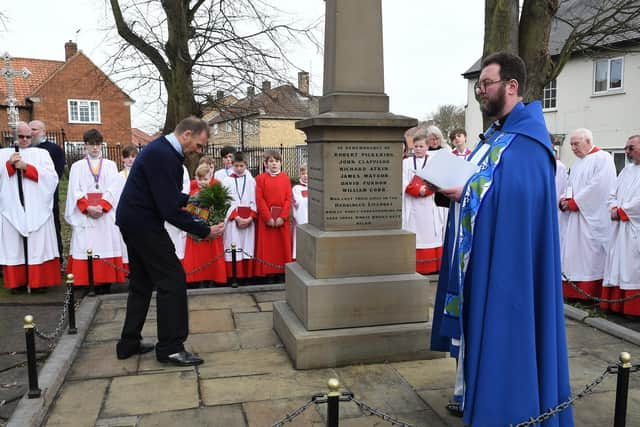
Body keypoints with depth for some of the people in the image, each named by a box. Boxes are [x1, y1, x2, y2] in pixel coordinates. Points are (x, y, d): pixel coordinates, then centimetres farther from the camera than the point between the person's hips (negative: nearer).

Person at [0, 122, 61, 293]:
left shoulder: (42, 153, 12)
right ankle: (17, 282, 7)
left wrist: (26, 167, -10)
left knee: (39, 246, -4)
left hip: (37, 209, -1)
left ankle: (39, 281, 1)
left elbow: (51, 177, -2)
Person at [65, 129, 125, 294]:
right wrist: (88, 207, -13)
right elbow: (75, 191, 3)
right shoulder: (77, 166, 13)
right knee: (86, 248, -5)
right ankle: (89, 283, -3)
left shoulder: (110, 165, 12)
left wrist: (102, 206, -13)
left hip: (106, 214, 0)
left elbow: (113, 189, 2)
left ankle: (105, 283, -1)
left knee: (106, 247, -4)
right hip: (84, 215, 0)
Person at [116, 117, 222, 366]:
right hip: (144, 224, -11)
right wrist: (205, 231, -20)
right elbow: (170, 210, -26)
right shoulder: (163, 156, -23)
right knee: (172, 279, -5)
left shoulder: (162, 149, 10)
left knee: (142, 282, 17)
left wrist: (190, 200, 6)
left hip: (133, 221, 11)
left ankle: (129, 343, 27)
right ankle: (170, 347, 3)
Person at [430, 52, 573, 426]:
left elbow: (522, 192, -26)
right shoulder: (497, 133, 16)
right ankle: (474, 391, 29)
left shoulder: (527, 137, -14)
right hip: (483, 255, 9)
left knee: (504, 330, 0)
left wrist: (467, 191, -24)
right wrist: (452, 186, 0)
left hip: (508, 257, -9)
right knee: (479, 321, 15)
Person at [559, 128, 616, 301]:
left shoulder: (603, 158, -5)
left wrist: (574, 202, -13)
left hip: (592, 217, -8)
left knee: (590, 254, -6)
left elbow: (599, 186, -16)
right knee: (572, 254, 6)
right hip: (573, 216, 8)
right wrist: (564, 200, -1)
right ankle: (573, 291, 10)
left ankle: (590, 294, -1)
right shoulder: (577, 163, 21)